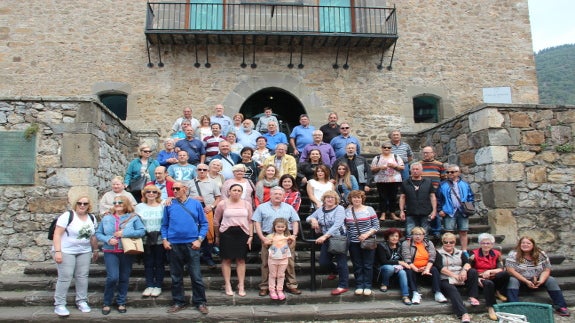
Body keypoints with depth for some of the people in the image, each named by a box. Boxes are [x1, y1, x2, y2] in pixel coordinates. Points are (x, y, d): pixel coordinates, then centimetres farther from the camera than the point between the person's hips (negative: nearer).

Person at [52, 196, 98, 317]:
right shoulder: (67, 216, -13)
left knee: (82, 276, 7)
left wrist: (95, 250, 15)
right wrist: (57, 251, -21)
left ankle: (82, 301, 19)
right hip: (66, 252, -5)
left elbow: (93, 236, 14)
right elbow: (57, 234, -15)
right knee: (65, 277, -5)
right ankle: (59, 304, 6)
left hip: (84, 252, 5)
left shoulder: (92, 218, 6)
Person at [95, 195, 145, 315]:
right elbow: (98, 233, 9)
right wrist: (108, 240, -10)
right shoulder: (106, 218, 9)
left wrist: (125, 233, -16)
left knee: (124, 278, 7)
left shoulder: (133, 217, 2)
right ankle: (106, 303, 8)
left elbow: (142, 231, -7)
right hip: (110, 252, 0)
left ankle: (121, 302, 23)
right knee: (113, 277, -12)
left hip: (127, 252, 0)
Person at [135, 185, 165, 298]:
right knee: (148, 264, 7)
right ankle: (149, 285, 17)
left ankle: (158, 286, 15)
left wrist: (161, 235, -13)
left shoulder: (162, 206, 0)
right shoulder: (139, 207, 6)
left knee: (159, 263, 5)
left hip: (160, 240, -1)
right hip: (145, 240, 2)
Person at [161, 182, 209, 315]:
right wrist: (164, 239, -3)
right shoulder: (169, 205, 6)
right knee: (176, 276, 12)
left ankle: (200, 302, 11)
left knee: (196, 276, -1)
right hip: (173, 245, 2)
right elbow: (164, 225, 10)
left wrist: (199, 239, -7)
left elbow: (204, 223, 3)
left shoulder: (196, 204, 2)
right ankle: (178, 302, 24)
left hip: (191, 244, -2)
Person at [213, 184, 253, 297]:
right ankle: (228, 285, 10)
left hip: (242, 233, 2)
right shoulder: (222, 204, 1)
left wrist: (251, 236, 3)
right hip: (227, 233, -2)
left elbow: (250, 221, 9)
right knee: (227, 259, 1)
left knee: (241, 259, 5)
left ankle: (241, 285, 11)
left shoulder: (247, 204, 8)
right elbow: (216, 221, 6)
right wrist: (217, 236, 7)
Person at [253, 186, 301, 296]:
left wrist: (294, 235, 1)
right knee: (266, 263, 0)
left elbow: (295, 222, 16)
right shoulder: (262, 207, 10)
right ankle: (264, 287, 10)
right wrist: (262, 238, -6)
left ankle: (291, 285, 9)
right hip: (268, 238, -1)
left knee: (289, 262, 0)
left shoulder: (289, 208, 17)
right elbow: (257, 223, 4)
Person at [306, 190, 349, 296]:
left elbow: (337, 225, -21)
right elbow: (308, 218, 20)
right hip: (326, 240, 6)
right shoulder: (320, 210, 9)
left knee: (341, 262, -5)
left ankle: (343, 286, 8)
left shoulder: (339, 209, -9)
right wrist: (312, 219, -6)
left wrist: (324, 236, -30)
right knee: (323, 263, 6)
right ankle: (335, 271, 38)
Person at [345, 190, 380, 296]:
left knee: (368, 265, 3)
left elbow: (376, 225, -3)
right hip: (353, 243, 2)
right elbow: (345, 227, 9)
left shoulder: (369, 209, -1)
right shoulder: (347, 211, 5)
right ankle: (359, 285, 18)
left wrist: (367, 234, -14)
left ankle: (367, 286, 14)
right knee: (357, 266, 8)